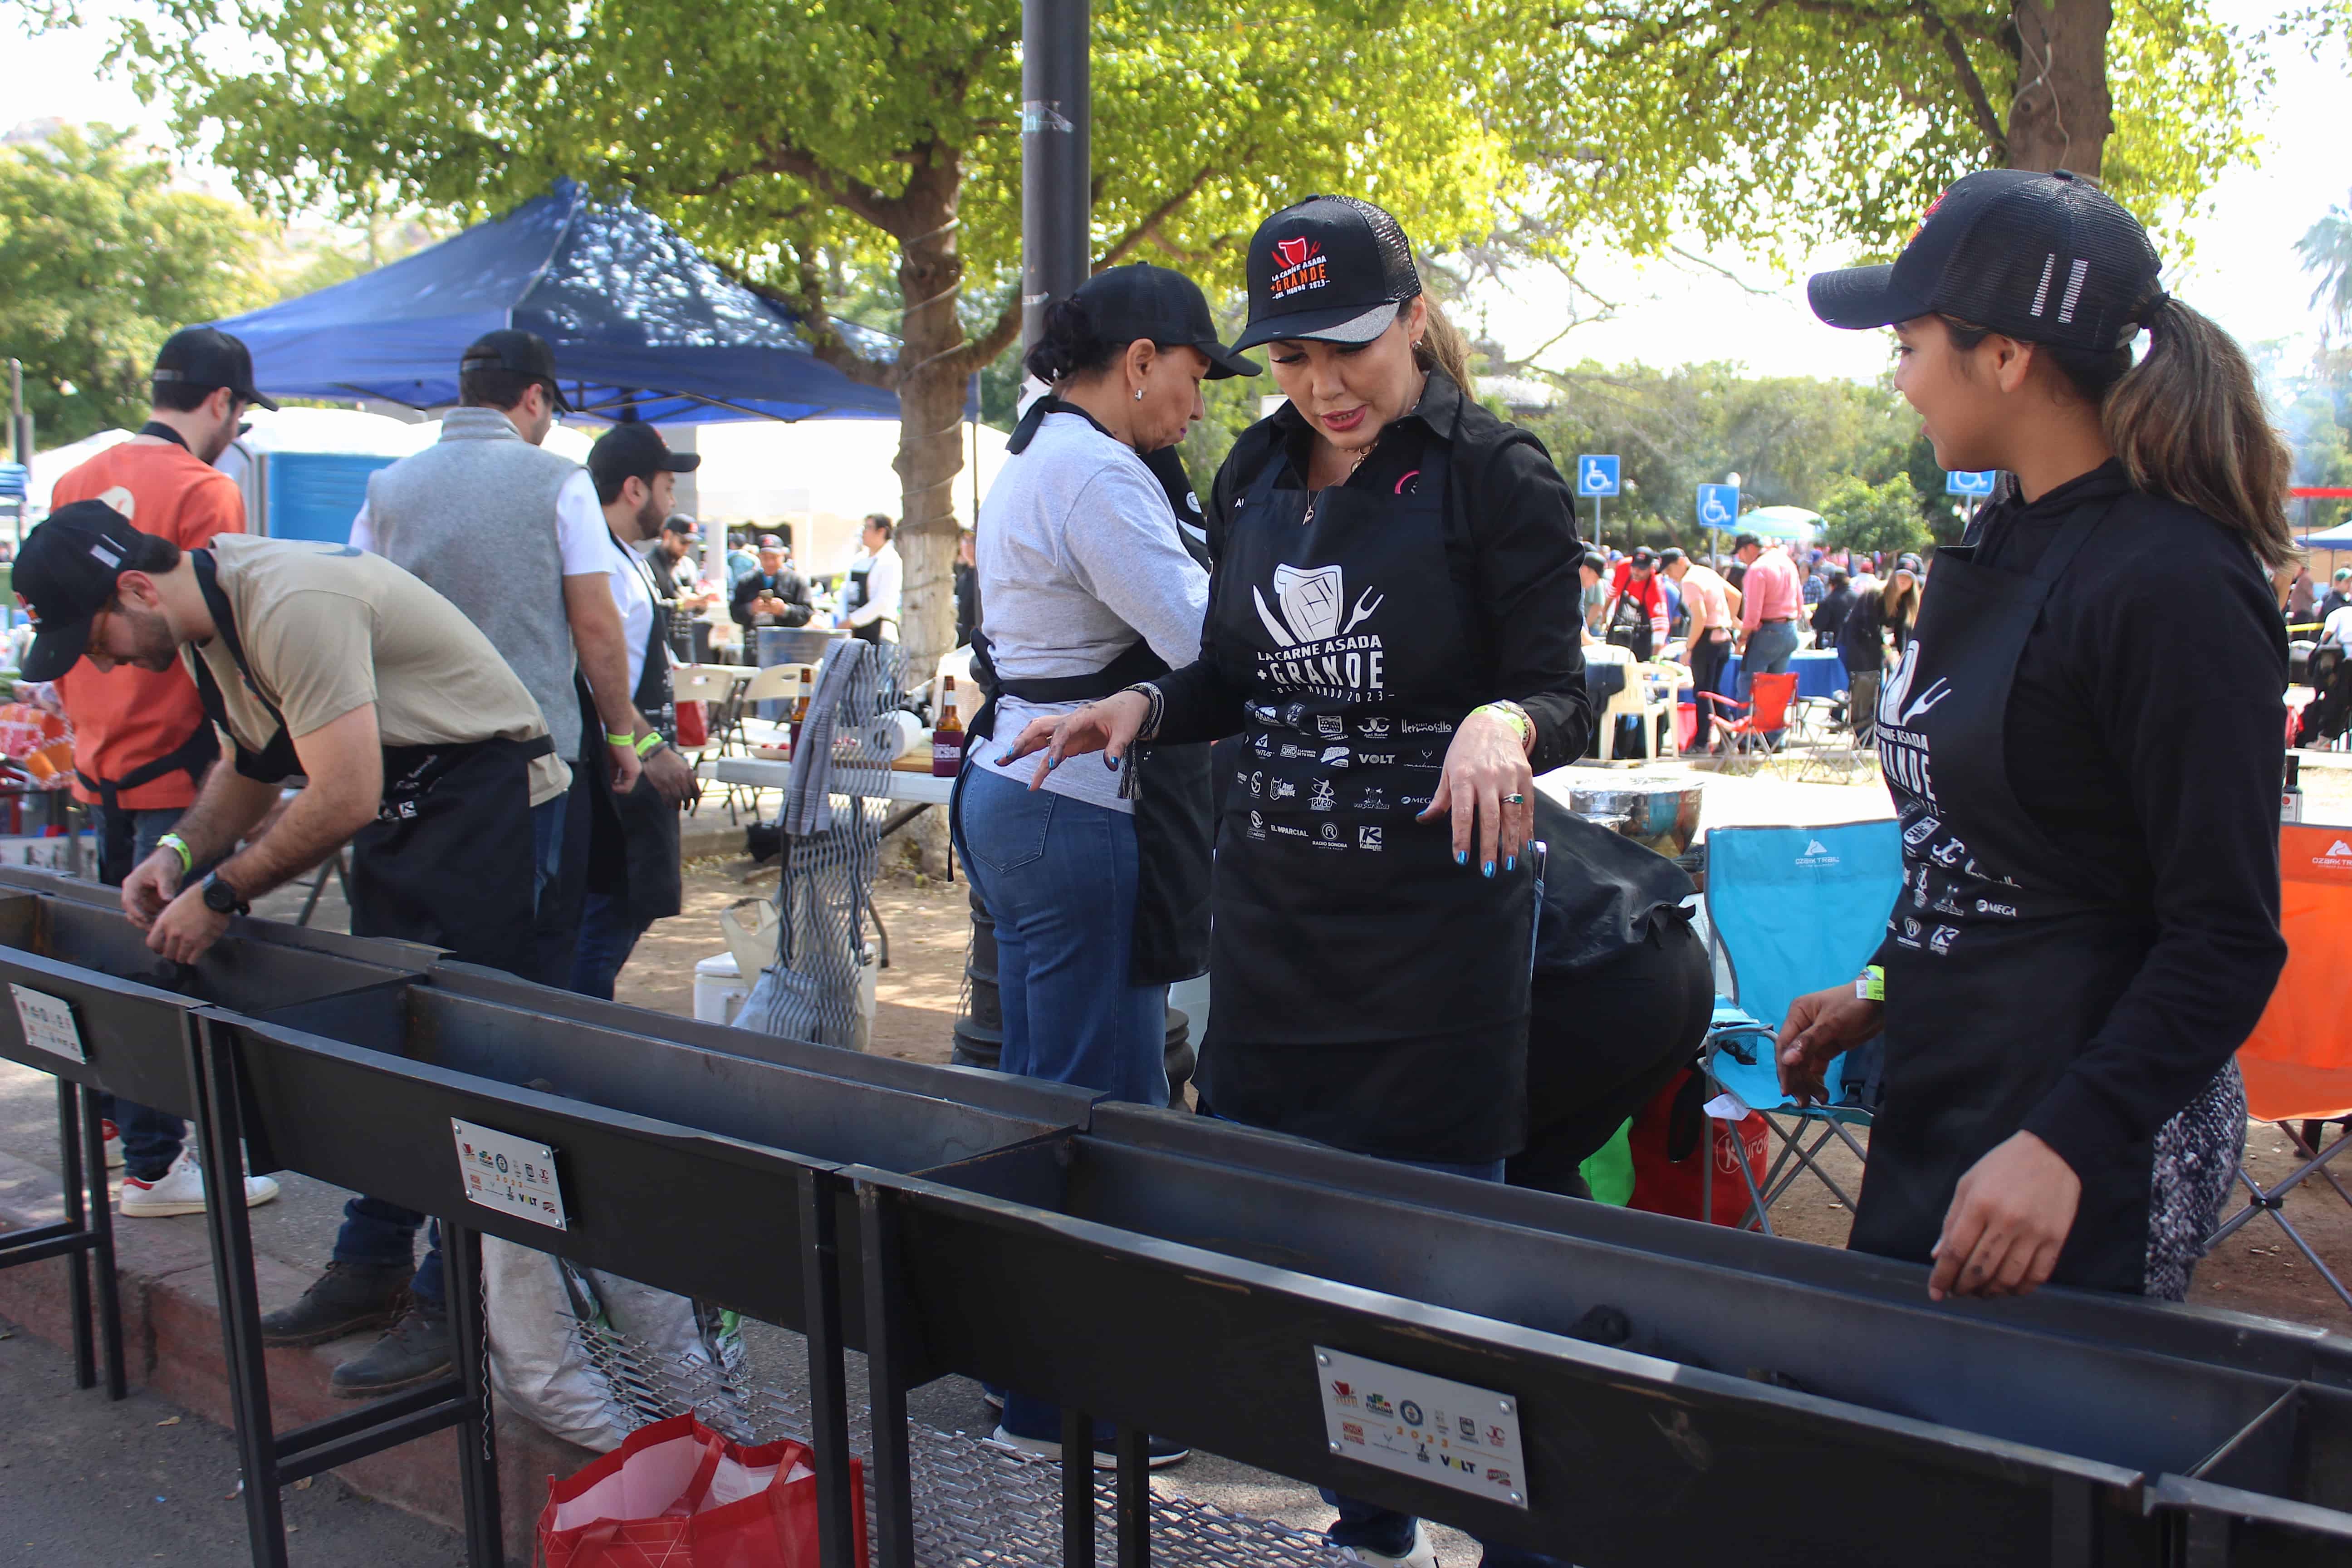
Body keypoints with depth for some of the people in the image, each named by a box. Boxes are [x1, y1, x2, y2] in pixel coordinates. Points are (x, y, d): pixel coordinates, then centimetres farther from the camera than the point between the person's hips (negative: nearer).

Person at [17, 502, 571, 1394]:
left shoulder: (291, 608, -27)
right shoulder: (205, 625, 5)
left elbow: (343, 801, -29)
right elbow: (252, 761, 20)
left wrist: (221, 895, -18)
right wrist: (180, 853, 3)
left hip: (483, 797, -10)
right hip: (394, 805, 10)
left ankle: (457, 1304, -1)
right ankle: (371, 1268, 21)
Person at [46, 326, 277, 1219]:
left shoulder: (77, 485, 9)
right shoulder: (205, 493, -14)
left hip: (99, 763, 8)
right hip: (174, 761, -8)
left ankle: (120, 1111, 35)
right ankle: (154, 1165, 2)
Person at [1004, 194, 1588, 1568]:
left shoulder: (1497, 476, -8)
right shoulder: (1257, 479, 9)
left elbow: (1559, 698, -9)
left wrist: (1506, 723, -30)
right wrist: (1147, 707, -2)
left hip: (1441, 904, -6)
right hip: (1275, 900, 6)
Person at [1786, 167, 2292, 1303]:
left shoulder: (2174, 584, -19)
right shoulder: (1999, 547, 9)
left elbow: (2228, 941, -19)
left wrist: (2065, 1146, -26)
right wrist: (1884, 992, 16)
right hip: (1935, 1102, 9)